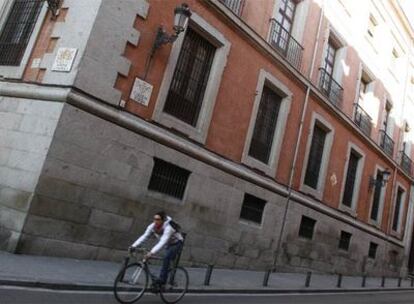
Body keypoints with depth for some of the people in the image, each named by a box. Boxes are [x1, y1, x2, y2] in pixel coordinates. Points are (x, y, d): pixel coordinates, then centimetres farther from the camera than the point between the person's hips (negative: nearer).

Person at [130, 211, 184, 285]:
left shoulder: (168, 227, -37)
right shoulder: (152, 226, -18)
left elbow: (162, 242, -47)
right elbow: (144, 236, -22)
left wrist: (152, 252, -57)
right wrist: (133, 246, -35)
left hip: (177, 243, -7)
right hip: (168, 244, 7)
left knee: (166, 258, -26)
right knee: (167, 262, 15)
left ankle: (162, 280, -20)